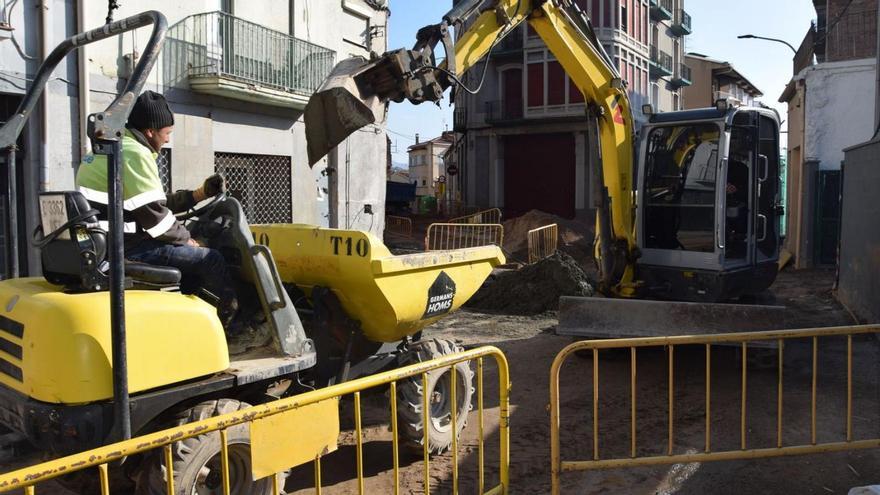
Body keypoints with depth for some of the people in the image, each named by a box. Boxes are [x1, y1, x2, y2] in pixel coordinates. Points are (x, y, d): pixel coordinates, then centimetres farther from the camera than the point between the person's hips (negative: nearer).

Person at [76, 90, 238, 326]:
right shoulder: (134, 153, -15)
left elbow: (154, 203, 21)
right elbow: (153, 214, -19)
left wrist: (199, 194, 19)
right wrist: (187, 240, -3)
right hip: (125, 249, -11)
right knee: (211, 260, -7)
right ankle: (230, 321, 10)